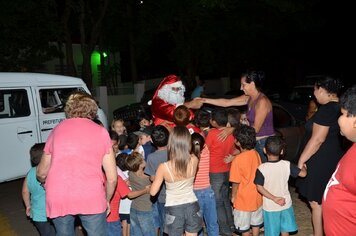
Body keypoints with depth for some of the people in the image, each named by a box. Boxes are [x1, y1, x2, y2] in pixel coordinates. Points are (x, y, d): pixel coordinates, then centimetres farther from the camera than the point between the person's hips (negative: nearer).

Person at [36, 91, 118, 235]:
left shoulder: (58, 129, 11)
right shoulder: (101, 131, 6)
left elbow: (41, 173, 19)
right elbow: (112, 177, 5)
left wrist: (44, 182, 42)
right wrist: (107, 200, 22)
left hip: (57, 199, 2)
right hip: (91, 198, -2)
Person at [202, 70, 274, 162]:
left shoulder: (262, 101, -19)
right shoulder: (249, 98, 5)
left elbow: (255, 128, -19)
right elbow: (227, 102, 8)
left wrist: (233, 129, -16)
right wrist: (204, 100, 4)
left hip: (265, 143, -8)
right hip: (256, 142, 8)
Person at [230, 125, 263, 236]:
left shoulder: (237, 160, -24)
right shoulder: (256, 154, -7)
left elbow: (236, 182, -17)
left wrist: (233, 196, -2)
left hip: (243, 199, -6)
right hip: (256, 196, 6)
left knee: (244, 227, 13)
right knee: (256, 223, 22)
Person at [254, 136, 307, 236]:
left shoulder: (261, 168, -19)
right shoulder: (287, 165, -12)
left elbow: (259, 187, -19)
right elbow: (303, 173, -4)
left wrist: (274, 198, -15)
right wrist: (303, 166, 17)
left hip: (270, 206, -2)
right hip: (285, 204, 2)